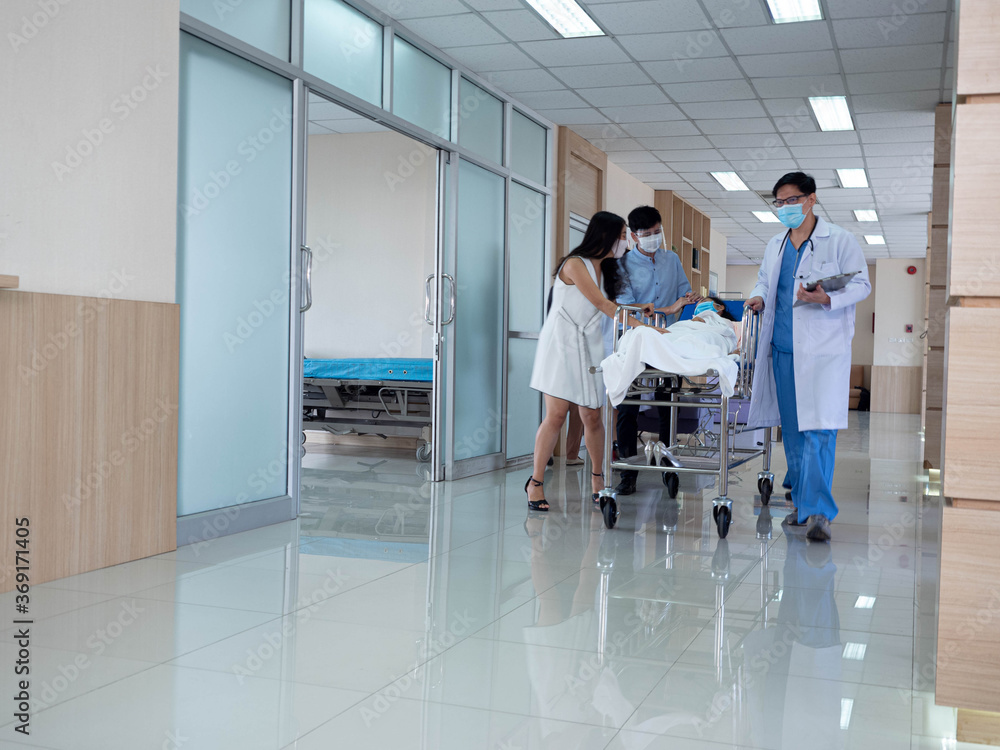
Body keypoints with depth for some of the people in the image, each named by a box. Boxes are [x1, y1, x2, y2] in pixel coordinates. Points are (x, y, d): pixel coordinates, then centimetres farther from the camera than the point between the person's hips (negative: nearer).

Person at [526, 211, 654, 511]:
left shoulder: (603, 268, 13)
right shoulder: (575, 264, -12)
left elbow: (608, 305, 17)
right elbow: (601, 304, -19)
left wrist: (636, 308, 2)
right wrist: (641, 326, -23)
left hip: (588, 347, 7)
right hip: (561, 344, -7)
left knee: (592, 417, 3)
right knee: (556, 416, -10)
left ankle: (598, 477, 20)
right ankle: (535, 482, 0)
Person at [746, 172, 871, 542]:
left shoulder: (840, 240, -1)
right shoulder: (775, 245, 17)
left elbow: (862, 284, -3)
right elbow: (764, 280, 27)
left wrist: (828, 299, -21)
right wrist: (759, 297, 4)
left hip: (824, 349, -6)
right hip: (783, 349, 6)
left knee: (819, 428, -14)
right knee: (792, 429, 10)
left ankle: (817, 510, -15)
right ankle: (802, 503, 21)